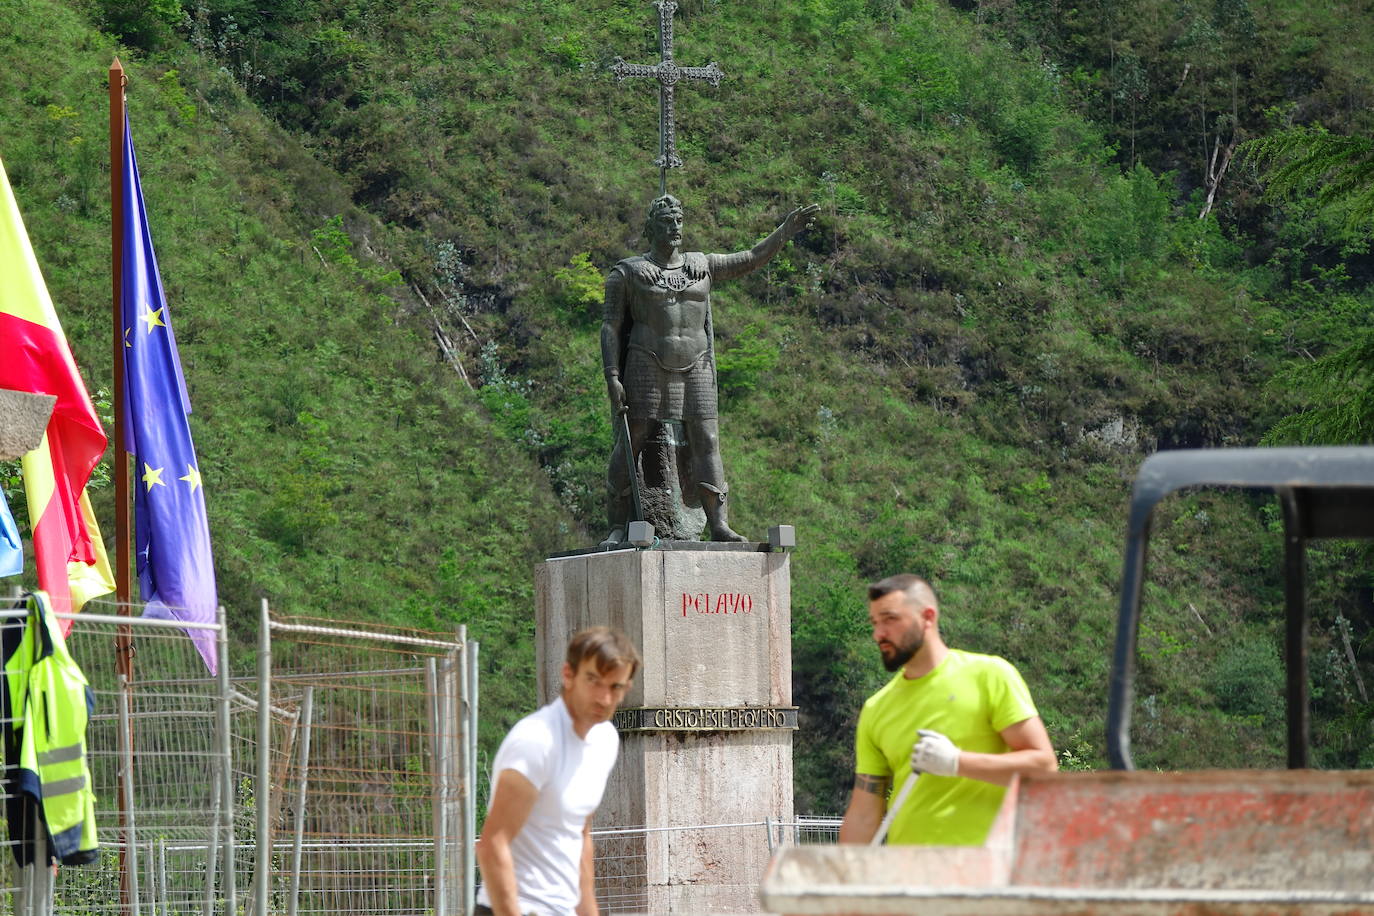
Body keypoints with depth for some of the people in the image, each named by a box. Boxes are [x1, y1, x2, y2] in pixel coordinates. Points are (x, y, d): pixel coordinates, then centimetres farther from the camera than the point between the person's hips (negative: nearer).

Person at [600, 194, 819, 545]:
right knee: (631, 445, -6)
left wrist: (785, 230, -2)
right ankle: (617, 528, 0)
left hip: (694, 368, 3)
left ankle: (719, 525, -10)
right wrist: (612, 378, -12)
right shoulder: (627, 273, 1)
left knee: (706, 441, -7)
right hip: (648, 367, -3)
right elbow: (610, 327, -3)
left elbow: (751, 259, 11)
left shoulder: (702, 266, 13)